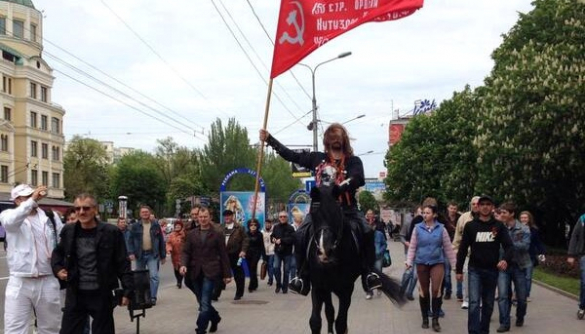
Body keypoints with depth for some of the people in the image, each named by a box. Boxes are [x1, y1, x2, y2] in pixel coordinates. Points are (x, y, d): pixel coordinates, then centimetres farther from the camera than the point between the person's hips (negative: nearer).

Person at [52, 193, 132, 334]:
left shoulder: (111, 232, -8)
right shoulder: (68, 231, 2)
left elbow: (122, 264, -5)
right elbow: (58, 252, 21)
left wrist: (127, 291, -8)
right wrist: (57, 268, 3)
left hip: (101, 295, -3)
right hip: (75, 294, 3)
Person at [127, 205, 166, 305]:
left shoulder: (155, 225, 2)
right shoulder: (135, 226, 2)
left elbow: (161, 241, 5)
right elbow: (131, 240, 1)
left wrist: (163, 255, 4)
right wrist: (131, 252, -13)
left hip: (153, 255, -1)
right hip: (140, 255, 1)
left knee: (154, 276, -11)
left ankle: (153, 297, -7)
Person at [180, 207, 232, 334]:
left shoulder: (217, 234, 1)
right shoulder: (191, 234, 10)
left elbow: (223, 255, 2)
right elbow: (186, 251, 7)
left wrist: (227, 274, 1)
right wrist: (183, 264, -13)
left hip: (210, 272, -4)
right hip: (195, 273, 4)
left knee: (205, 303, -11)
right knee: (203, 303, 14)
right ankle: (215, 318, 39)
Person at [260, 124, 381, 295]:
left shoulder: (353, 161, 3)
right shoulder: (317, 158, 11)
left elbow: (358, 179, -16)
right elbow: (291, 155, 15)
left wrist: (339, 189, -33)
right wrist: (269, 139, 14)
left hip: (347, 208, -2)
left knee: (366, 232, -23)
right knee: (301, 235, -16)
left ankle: (369, 273, -11)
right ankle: (302, 276, -6)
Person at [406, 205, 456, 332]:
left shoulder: (441, 228, -2)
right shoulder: (417, 228, -1)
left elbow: (448, 247, 4)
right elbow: (412, 247, 3)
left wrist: (454, 264, 5)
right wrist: (409, 261, -4)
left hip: (437, 262, -1)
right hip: (422, 263, 1)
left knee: (436, 290, -11)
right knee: (424, 291, 9)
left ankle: (435, 320, -1)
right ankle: (425, 318, 22)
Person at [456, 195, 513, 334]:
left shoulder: (499, 226, 1)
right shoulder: (470, 226, -1)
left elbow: (509, 246, -5)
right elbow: (463, 249, 3)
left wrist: (506, 259, -25)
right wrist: (458, 270, 1)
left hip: (492, 270, 2)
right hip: (475, 270, -2)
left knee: (488, 304, 12)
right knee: (474, 303, -13)